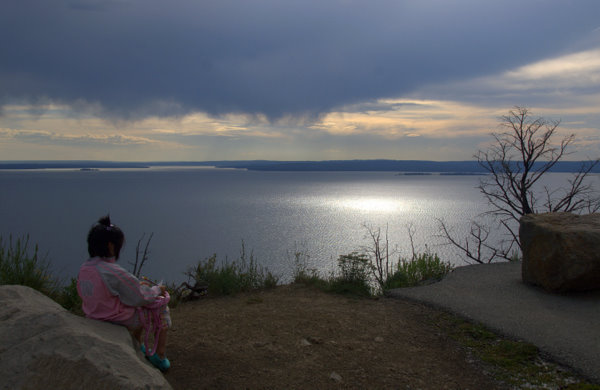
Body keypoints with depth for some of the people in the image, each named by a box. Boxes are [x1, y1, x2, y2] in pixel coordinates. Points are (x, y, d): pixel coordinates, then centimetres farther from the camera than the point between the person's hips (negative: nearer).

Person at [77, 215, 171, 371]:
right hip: (123, 322, -8)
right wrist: (157, 290, -1)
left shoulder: (84, 269, -7)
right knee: (161, 304, 15)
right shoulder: (115, 273, -32)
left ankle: (138, 346, 43)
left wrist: (136, 285, 13)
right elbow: (141, 298, -21)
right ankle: (160, 355, 21)